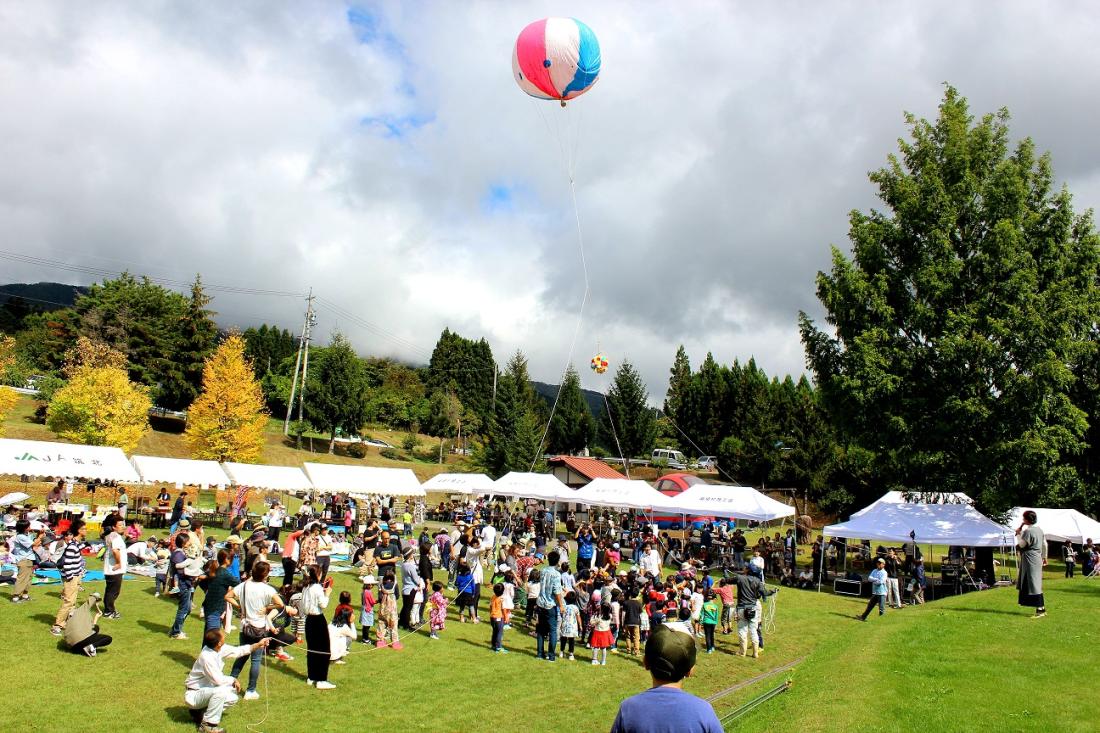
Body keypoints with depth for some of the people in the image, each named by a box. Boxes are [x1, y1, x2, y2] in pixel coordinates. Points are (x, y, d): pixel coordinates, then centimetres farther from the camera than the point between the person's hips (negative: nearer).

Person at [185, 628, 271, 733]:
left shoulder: (219, 648, -8)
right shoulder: (207, 657, -32)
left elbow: (237, 651, 5)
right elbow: (218, 679, -29)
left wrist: (258, 645, 0)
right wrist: (233, 680, -11)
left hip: (205, 690, 9)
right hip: (194, 695, -9)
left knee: (232, 698, 11)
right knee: (220, 691, -32)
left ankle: (200, 711, 15)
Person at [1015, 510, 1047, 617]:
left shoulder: (1028, 531, -18)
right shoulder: (1039, 530, 10)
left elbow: (1021, 545, -14)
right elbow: (1044, 544, 17)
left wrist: (1018, 534, -3)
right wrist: (1044, 557, 26)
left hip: (1029, 559, -9)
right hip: (1037, 559, 9)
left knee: (1033, 584, -6)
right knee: (1036, 584, 15)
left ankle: (1040, 609, -6)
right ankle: (1041, 608, 18)